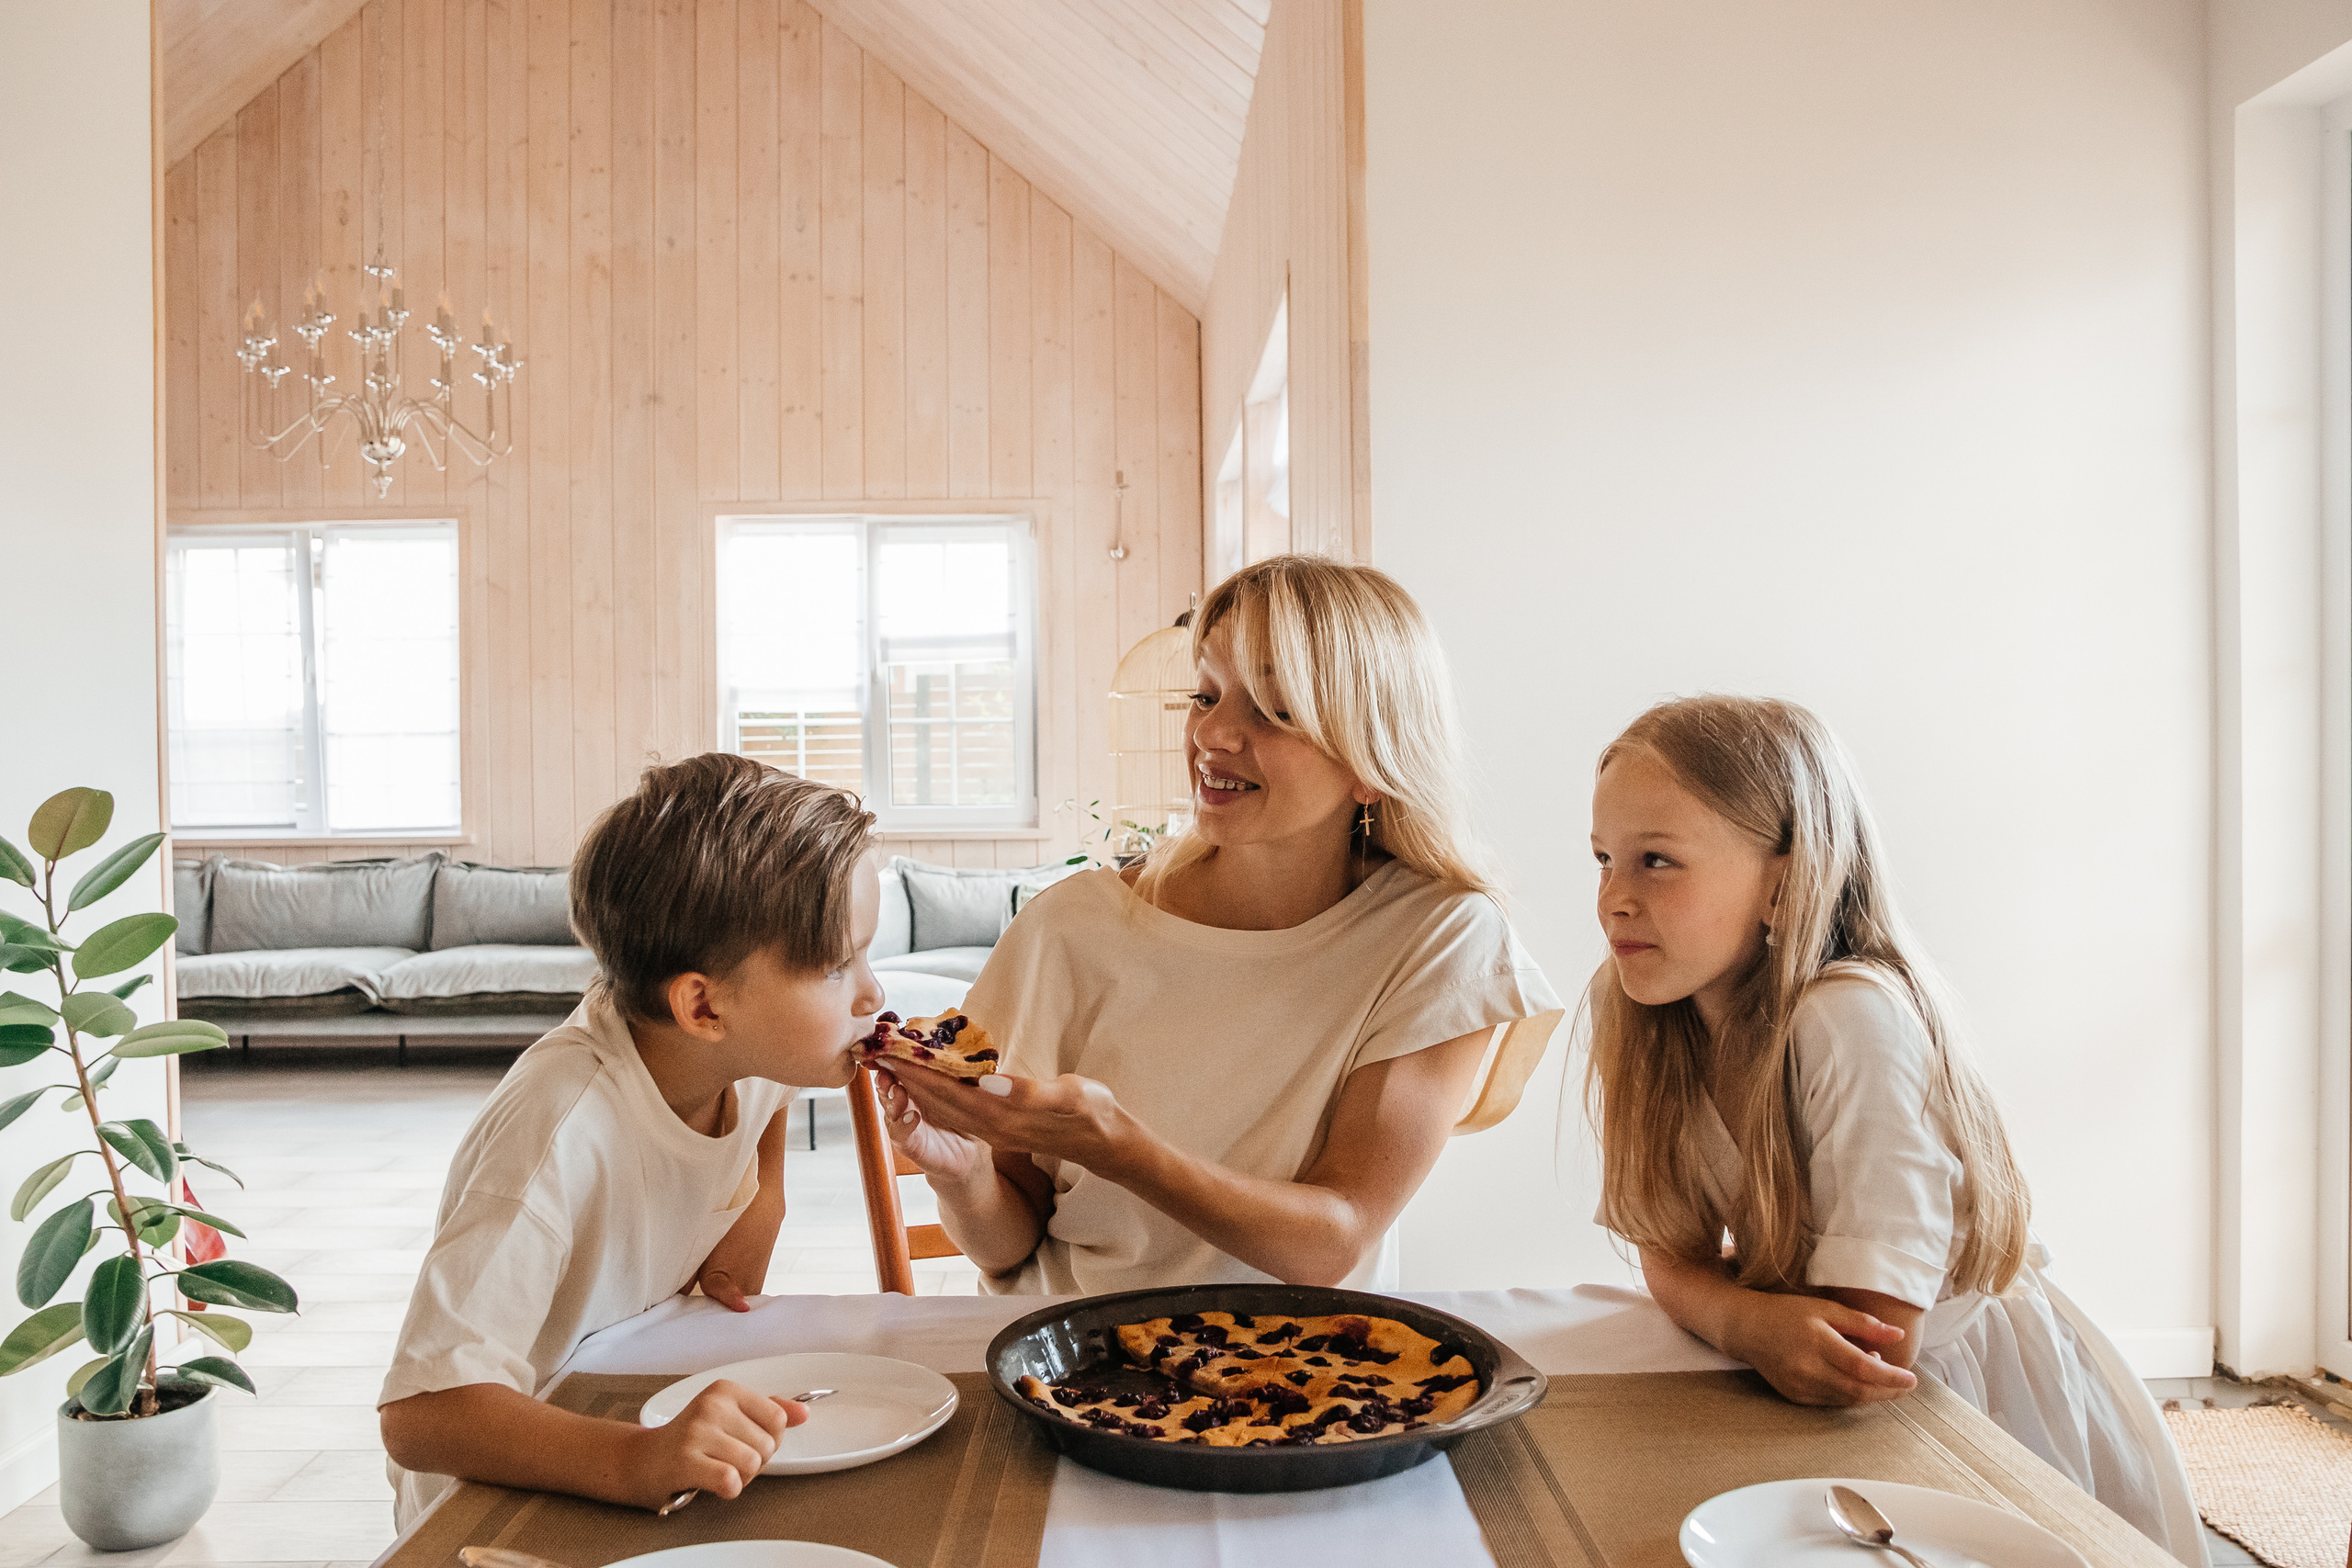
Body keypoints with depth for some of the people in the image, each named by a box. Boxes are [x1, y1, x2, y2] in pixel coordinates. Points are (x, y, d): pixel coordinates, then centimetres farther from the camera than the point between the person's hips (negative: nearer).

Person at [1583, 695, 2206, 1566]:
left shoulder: (1857, 1021, -30)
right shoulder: (1635, 1014, -12)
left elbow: (1876, 1345, -27)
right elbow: (1672, 1252, -8)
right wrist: (1747, 1321, -27)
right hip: (1820, 1400, 2)